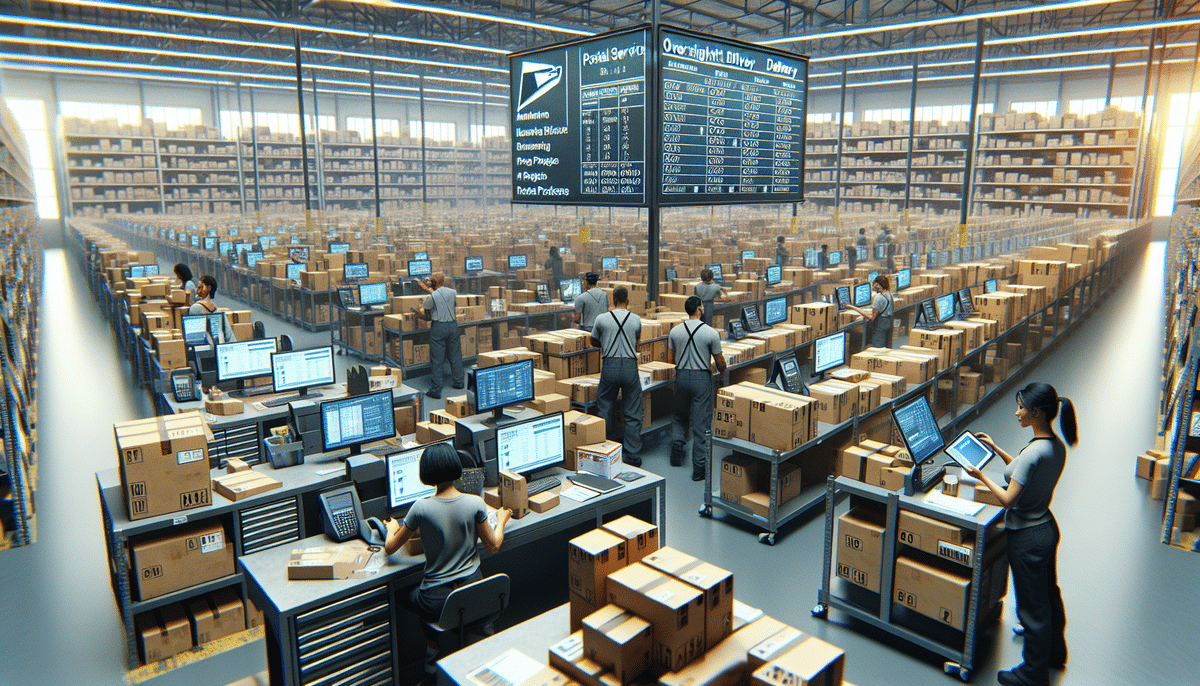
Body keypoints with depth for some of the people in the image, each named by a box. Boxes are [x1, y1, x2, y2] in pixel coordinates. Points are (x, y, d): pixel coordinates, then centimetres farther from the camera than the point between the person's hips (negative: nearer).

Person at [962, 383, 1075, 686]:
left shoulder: (1033, 452, -29)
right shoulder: (1057, 445, -1)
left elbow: (1008, 499, -26)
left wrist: (980, 475, -14)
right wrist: (998, 450, 12)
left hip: (1028, 538, -9)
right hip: (1048, 527, 9)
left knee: (1032, 605, 7)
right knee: (1049, 594, 26)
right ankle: (1055, 652, 47)